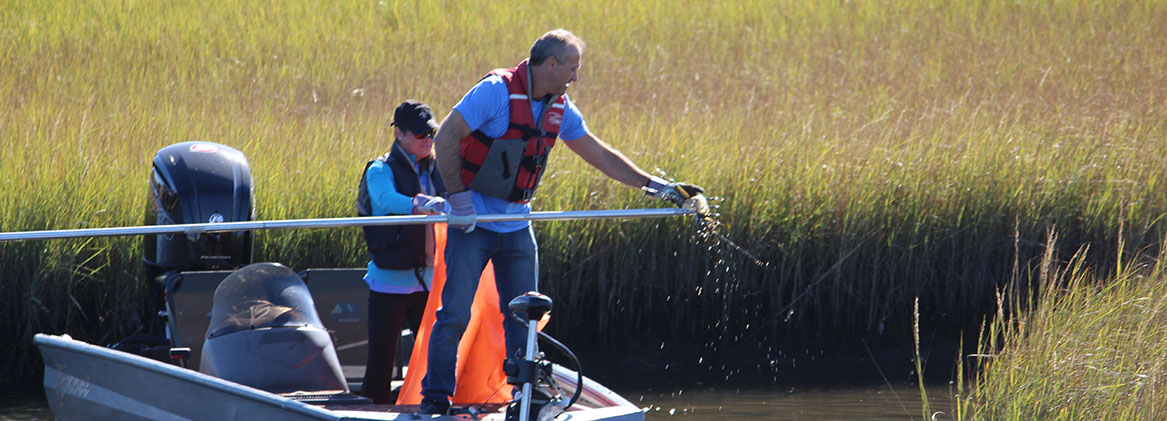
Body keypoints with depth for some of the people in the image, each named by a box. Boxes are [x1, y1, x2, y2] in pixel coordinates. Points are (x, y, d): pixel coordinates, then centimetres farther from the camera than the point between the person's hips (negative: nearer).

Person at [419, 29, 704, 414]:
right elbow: (445, 139, -16)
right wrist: (457, 195, -20)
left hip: (517, 226, 6)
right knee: (455, 314, -8)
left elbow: (601, 156, 14)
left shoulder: (560, 109, 5)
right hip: (473, 221, -6)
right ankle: (435, 400, 1)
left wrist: (655, 186, 12)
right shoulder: (497, 91, -16)